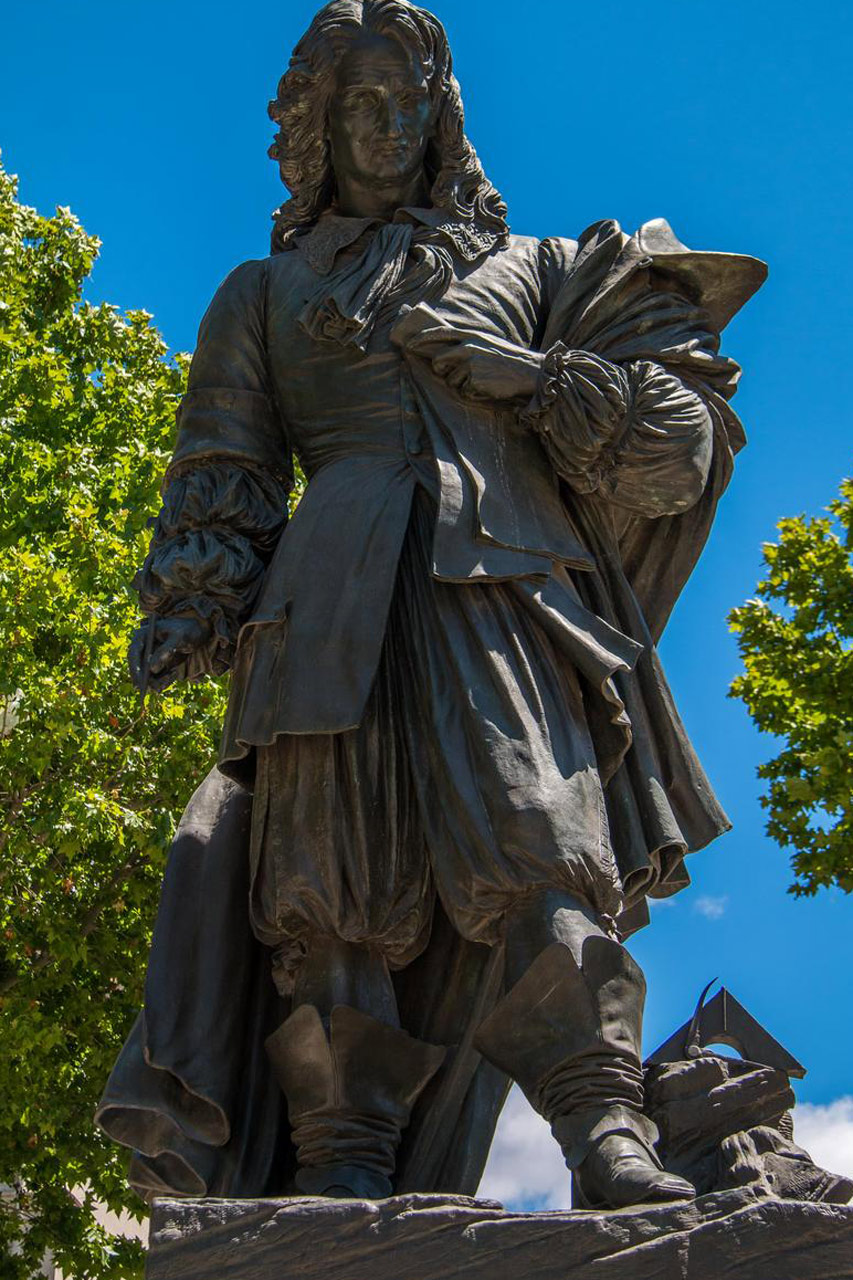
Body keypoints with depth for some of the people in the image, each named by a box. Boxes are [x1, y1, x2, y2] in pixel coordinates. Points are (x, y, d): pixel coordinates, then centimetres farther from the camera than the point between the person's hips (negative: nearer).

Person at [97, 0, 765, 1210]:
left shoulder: (520, 272, 28)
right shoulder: (266, 294, 29)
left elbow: (660, 425, 17)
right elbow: (220, 469, 19)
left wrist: (521, 372, 1)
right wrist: (190, 606, 4)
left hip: (508, 576, 0)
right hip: (345, 585, 1)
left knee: (535, 837, -19)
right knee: (346, 855, -12)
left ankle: (606, 1137, -26)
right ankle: (344, 1155, -13)